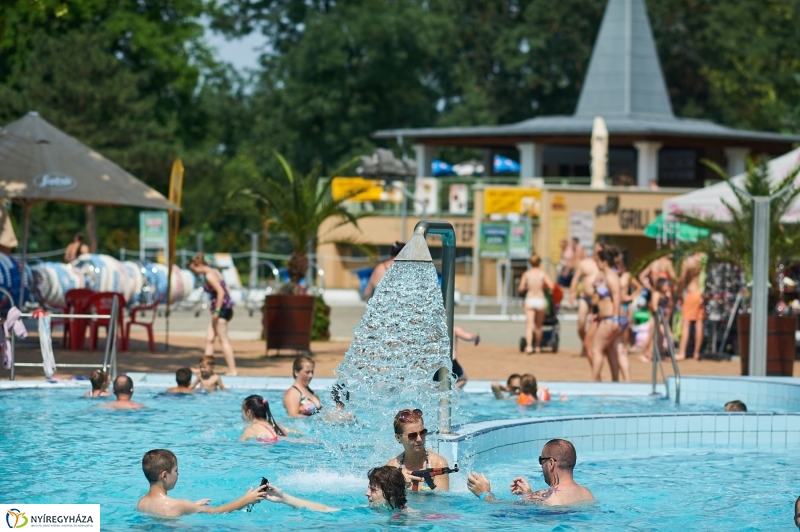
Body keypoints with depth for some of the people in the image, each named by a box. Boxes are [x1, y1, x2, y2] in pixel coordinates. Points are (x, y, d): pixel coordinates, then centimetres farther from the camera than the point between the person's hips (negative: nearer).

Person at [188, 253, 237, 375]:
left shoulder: (209, 275, -14)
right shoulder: (215, 271, 14)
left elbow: (221, 292, -23)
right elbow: (226, 289, 17)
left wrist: (217, 311, -21)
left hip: (221, 309, -10)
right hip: (226, 308, 10)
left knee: (224, 340, -6)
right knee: (209, 339, 12)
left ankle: (232, 370, -5)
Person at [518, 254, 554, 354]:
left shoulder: (526, 274, -1)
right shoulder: (542, 273, -3)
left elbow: (521, 288, -4)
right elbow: (551, 286, -10)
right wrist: (544, 287, 10)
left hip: (529, 300, 0)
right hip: (540, 300, 0)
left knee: (529, 325, -5)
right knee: (538, 326, 16)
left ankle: (529, 345, -24)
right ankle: (538, 346, 25)